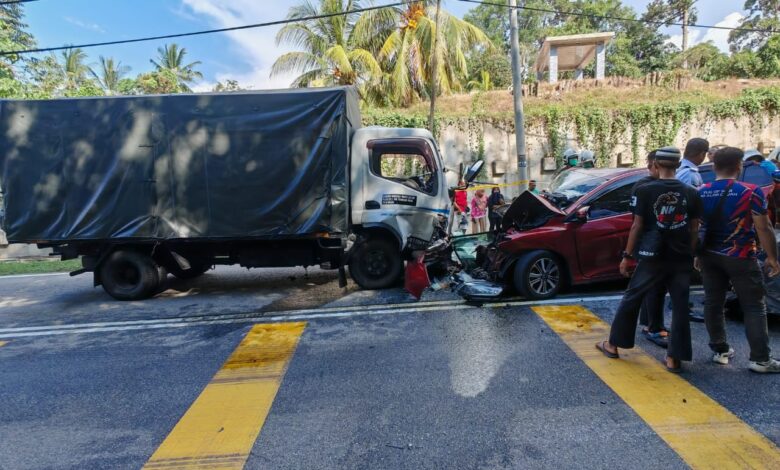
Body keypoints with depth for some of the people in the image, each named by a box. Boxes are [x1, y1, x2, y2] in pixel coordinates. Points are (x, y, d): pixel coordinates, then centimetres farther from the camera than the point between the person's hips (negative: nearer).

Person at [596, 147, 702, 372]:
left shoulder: (646, 190, -7)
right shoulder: (691, 193, 2)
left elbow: (637, 226, -8)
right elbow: (694, 229, 4)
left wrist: (627, 255, -1)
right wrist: (691, 254, 16)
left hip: (653, 256, -2)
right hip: (681, 258, 2)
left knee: (631, 298, 10)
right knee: (680, 306, 9)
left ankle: (613, 344, 19)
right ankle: (674, 358, 11)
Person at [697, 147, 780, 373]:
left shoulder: (700, 193, 1)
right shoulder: (751, 192, -12)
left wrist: (698, 255, 19)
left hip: (710, 256, 4)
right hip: (740, 258, -4)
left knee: (713, 303, 12)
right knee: (754, 307, 5)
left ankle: (720, 350, 20)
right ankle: (760, 359, 7)